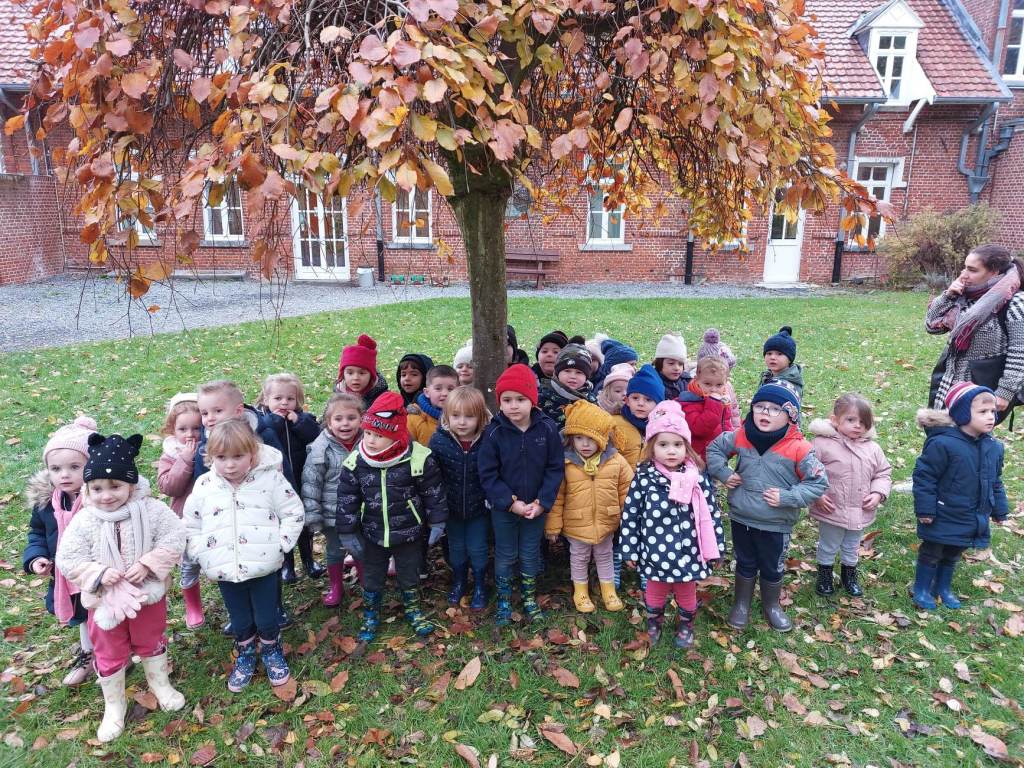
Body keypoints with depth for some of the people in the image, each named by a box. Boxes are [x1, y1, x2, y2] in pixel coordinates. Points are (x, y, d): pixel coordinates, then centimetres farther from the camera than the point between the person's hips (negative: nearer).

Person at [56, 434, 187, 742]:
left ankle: (160, 683, 48)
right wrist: (99, 574, -27)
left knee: (152, 642, 23)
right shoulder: (83, 521, -17)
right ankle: (114, 704, 40)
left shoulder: (151, 510, -19)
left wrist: (149, 563, -28)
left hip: (148, 594, 0)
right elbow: (67, 561, -12)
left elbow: (174, 538, -17)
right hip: (105, 600, 0)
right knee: (109, 655, 18)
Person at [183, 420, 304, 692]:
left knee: (267, 620, 11)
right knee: (240, 623, 18)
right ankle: (245, 656, 43)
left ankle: (272, 652, 39)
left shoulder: (270, 479, -10)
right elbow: (190, 526, 8)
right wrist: (203, 555, -1)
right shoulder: (204, 486, -3)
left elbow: (293, 514, -4)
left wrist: (278, 545, -11)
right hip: (225, 572, 2)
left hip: (264, 568, -2)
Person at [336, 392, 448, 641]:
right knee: (372, 577, 19)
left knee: (409, 575, 19)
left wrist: (437, 523, -4)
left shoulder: (419, 458, -21)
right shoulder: (355, 462, -14)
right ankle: (370, 616, 42)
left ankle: (413, 610, 44)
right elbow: (346, 500, -4)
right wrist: (347, 533, -1)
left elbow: (434, 492, -9)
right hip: (373, 536, 2)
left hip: (409, 534, -1)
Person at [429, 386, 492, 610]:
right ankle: (458, 583, 45)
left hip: (479, 508, -1)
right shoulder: (439, 440, -18)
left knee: (477, 549, 14)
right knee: (456, 548, 21)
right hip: (451, 508, 2)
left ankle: (480, 587, 38)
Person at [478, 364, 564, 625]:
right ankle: (503, 601, 34)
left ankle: (529, 598, 38)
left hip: (536, 508, 1)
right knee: (505, 556, 15)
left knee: (530, 556, 17)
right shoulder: (494, 432, -15)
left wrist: (542, 502, -15)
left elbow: (555, 469, -8)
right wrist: (511, 503, -18)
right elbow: (488, 474, -13)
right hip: (503, 508, -1)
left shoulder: (547, 429, -13)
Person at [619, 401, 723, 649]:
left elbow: (711, 513, -3)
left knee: (687, 593, 23)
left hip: (689, 552, 0)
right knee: (655, 592, 23)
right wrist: (630, 550, -3)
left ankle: (686, 625, 51)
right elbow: (630, 515, -6)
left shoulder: (697, 478, -11)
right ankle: (654, 621, 51)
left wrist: (716, 549, 1)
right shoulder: (643, 478, -13)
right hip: (655, 552, 0)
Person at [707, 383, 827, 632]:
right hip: (741, 519, 2)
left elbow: (819, 482, -13)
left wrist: (787, 497, -20)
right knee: (745, 564, 22)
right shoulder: (741, 437, -9)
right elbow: (714, 448, 8)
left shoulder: (798, 448, -18)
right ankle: (741, 603, 42)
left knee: (773, 569, 19)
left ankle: (771, 606, 44)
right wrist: (723, 474, -5)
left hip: (776, 525, -2)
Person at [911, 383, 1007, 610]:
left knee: (952, 556, 23)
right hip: (943, 518, -6)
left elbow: (996, 482, 13)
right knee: (931, 554, 11)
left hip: (972, 520, 7)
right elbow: (924, 476, -20)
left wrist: (1000, 510, 16)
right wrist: (925, 509, -18)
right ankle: (922, 589, 28)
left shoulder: (994, 447, -2)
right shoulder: (942, 443, -26)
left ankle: (943, 588, 41)